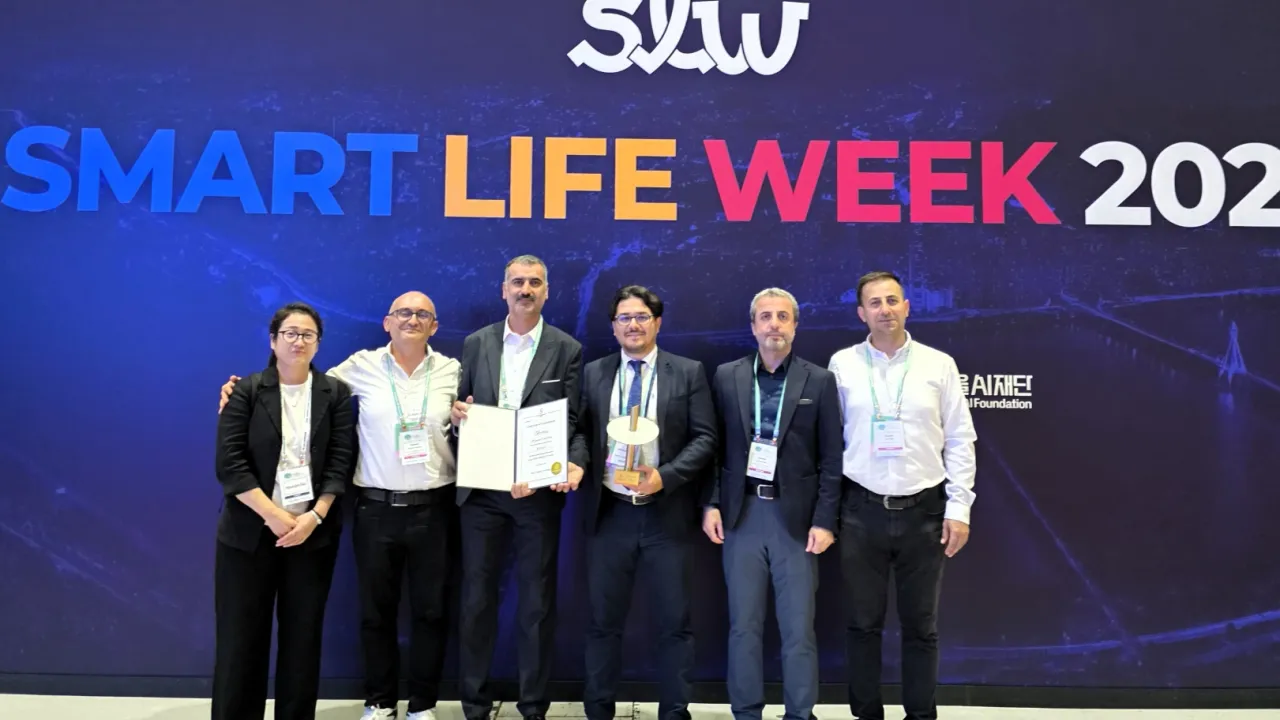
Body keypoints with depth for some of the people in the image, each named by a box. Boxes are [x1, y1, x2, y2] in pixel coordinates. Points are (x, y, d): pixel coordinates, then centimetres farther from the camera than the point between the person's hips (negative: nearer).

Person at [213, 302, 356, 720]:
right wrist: (274, 515, -14)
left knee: (303, 635, 8)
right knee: (241, 636, 4)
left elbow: (341, 461, -1)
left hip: (313, 532, 1)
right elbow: (229, 462, -7)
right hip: (250, 531, -1)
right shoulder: (246, 391, 0)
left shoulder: (335, 393, 4)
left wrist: (314, 516, -13)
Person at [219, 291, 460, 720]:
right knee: (376, 610, 11)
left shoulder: (451, 371, 3)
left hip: (434, 508, 0)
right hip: (376, 508, 0)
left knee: (430, 609, 9)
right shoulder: (363, 366, -1)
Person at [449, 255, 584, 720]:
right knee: (477, 596, 8)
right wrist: (457, 414, -13)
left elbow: (570, 421, -5)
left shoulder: (567, 349, 0)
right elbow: (462, 408, 11)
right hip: (481, 488, 2)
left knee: (537, 600, 7)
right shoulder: (476, 343, 7)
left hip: (538, 489, -1)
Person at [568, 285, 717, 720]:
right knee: (604, 620, 12)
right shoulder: (594, 373, 8)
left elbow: (705, 439, -4)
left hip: (667, 513, -2)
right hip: (609, 513, 2)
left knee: (675, 622, 8)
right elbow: (581, 431, 7)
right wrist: (576, 461, -15)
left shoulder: (688, 372, 1)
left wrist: (665, 476, -17)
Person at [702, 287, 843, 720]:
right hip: (742, 514, 1)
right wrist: (712, 504, 1)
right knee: (744, 625, 8)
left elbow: (832, 459, 1)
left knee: (798, 629, 3)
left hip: (796, 516, -1)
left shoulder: (820, 381, 1)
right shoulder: (726, 377, 6)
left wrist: (824, 520, -5)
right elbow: (714, 446, 8)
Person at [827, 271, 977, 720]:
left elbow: (959, 440, 2)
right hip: (862, 510, 0)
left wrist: (959, 507, -3)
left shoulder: (939, 364, 2)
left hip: (924, 509, 0)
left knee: (921, 625, 11)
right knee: (863, 623, 9)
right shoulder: (842, 364, 1)